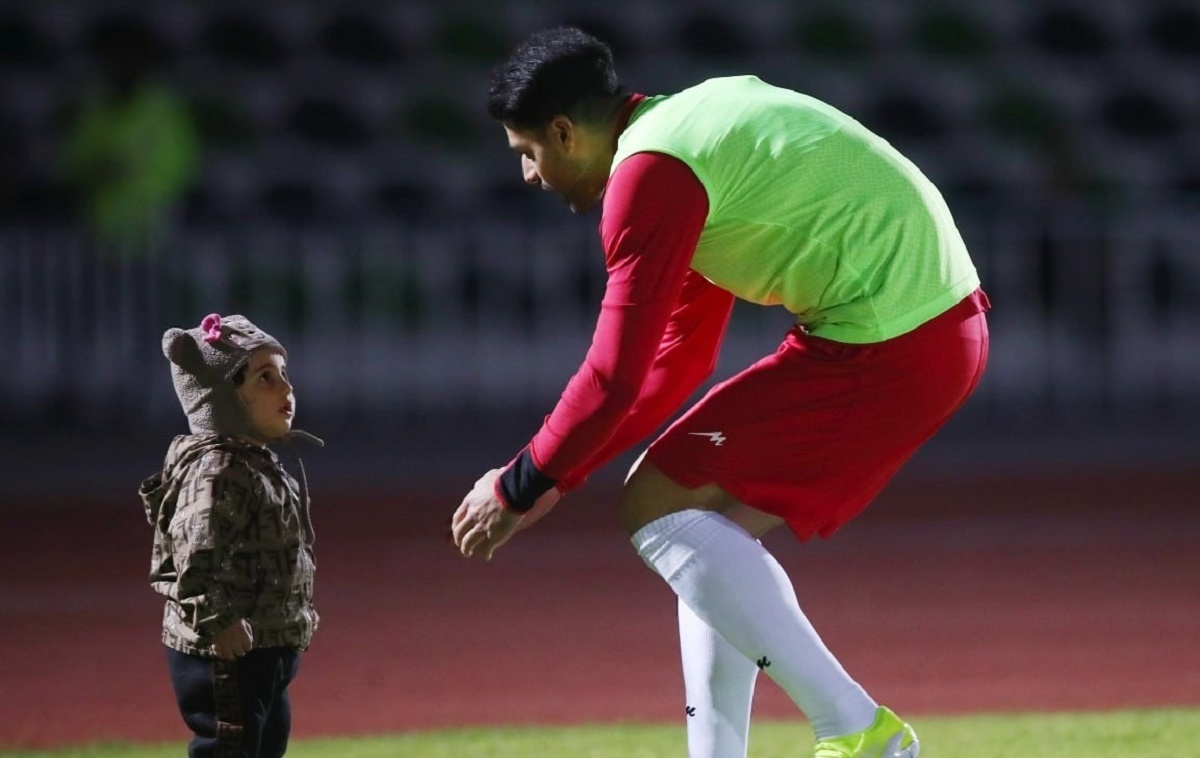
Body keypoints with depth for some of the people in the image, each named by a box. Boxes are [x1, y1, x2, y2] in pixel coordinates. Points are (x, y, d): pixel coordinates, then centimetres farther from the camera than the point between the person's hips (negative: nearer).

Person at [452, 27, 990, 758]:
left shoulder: (650, 171, -11)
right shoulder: (696, 121, 20)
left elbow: (616, 376, -14)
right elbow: (678, 356, 26)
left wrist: (517, 487, 0)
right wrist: (561, 474, 24)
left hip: (889, 350, -10)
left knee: (660, 506, -5)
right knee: (713, 523, 17)